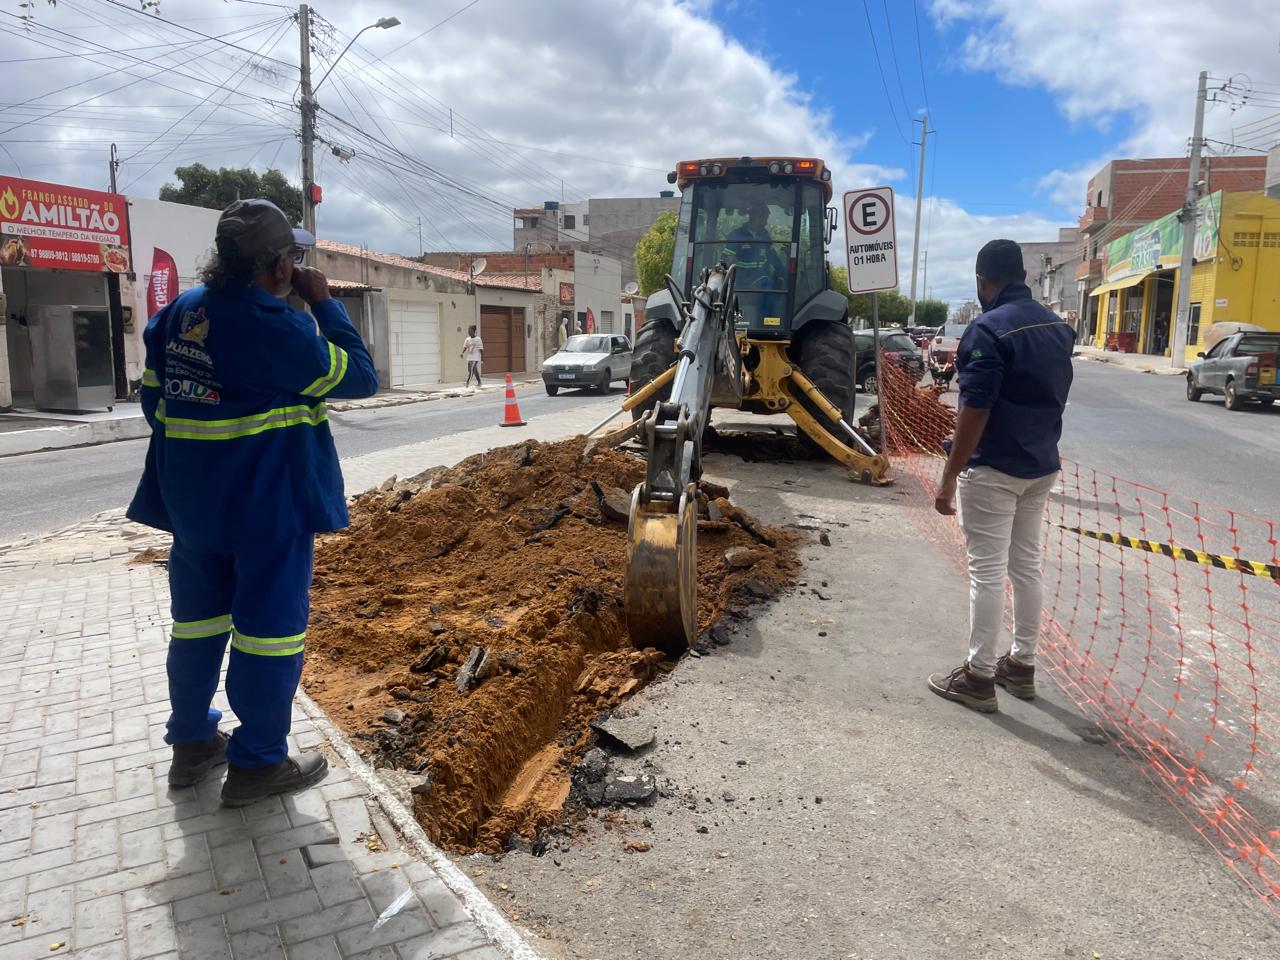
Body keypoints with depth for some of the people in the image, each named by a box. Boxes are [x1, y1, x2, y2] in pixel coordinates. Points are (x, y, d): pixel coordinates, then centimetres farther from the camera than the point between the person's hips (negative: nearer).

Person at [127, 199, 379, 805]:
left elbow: (154, 395, 11)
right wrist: (323, 303, -5)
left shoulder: (179, 312, 4)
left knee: (198, 617, 19)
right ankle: (256, 764, 14)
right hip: (268, 502, -7)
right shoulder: (276, 326, -20)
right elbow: (359, 377, -12)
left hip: (191, 499, 8)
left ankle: (191, 744, 33)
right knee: (269, 624, 4)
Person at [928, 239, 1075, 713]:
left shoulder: (989, 329, -17)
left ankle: (978, 677, 6)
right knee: (1026, 566, 15)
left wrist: (949, 477, -17)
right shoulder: (1057, 326, 8)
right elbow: (1053, 397, 16)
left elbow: (974, 412, -21)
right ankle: (1022, 666, 26)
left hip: (994, 469, -8)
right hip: (1041, 467, 8)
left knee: (987, 572, -2)